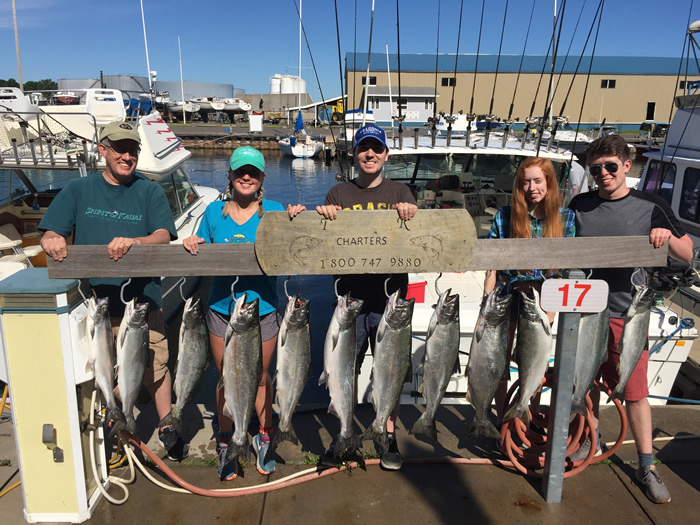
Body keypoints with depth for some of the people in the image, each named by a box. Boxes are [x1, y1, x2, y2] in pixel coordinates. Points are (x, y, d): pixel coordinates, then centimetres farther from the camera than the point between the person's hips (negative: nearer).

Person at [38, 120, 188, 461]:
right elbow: (50, 234, 3)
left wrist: (132, 242, -30)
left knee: (155, 367, 7)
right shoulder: (79, 190, 6)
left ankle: (166, 428, 28)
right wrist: (52, 241, -22)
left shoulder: (150, 192, 3)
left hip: (141, 301, -1)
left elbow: (163, 236, -10)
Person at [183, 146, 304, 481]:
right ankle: (226, 443, 33)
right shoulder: (214, 212, 3)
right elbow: (203, 257, 10)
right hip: (222, 307, 1)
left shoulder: (274, 212, -3)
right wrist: (191, 246, -11)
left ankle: (264, 438, 35)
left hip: (262, 306, -1)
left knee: (260, 377, 14)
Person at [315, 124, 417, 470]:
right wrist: (324, 216, -18)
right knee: (347, 366, 9)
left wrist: (409, 215, -22)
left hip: (389, 294, 0)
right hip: (350, 292, 0)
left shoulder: (399, 192, 8)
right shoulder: (338, 194, 8)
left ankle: (389, 435, 23)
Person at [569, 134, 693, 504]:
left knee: (635, 391, 3)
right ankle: (590, 438, 37)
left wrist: (669, 237, -18)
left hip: (626, 314, -2)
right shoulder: (580, 205, 2)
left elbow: (688, 255, 3)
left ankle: (646, 467, 18)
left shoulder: (650, 207, -3)